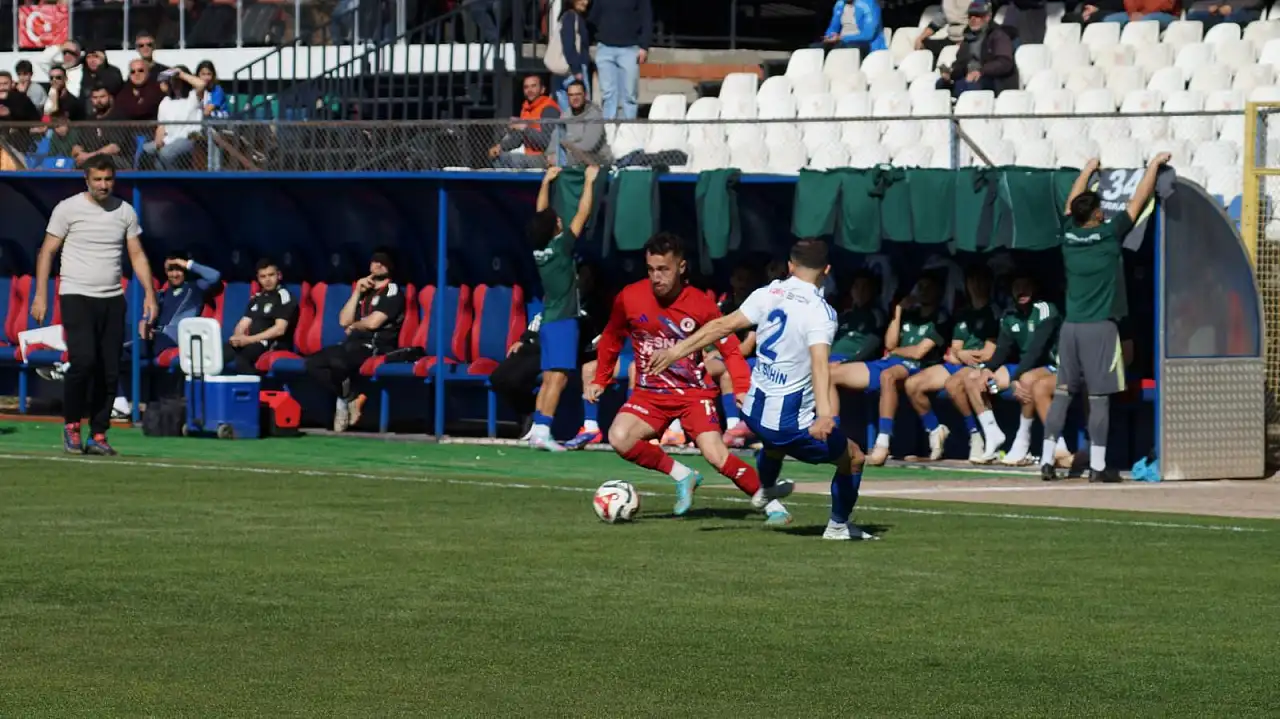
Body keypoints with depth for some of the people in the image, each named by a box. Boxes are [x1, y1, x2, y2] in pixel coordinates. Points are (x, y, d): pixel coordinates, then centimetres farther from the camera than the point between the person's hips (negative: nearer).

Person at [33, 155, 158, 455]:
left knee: (109, 372, 1)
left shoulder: (125, 211, 9)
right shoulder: (68, 208, -2)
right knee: (83, 360, -19)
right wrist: (41, 295, -7)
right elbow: (47, 252, 0)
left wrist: (149, 293, 3)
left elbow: (137, 254, 14)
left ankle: (99, 436, 8)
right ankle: (71, 424, -1)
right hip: (77, 296, -4)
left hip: (113, 300, 4)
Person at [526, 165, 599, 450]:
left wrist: (546, 182, 30)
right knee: (557, 378, -13)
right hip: (562, 322, -8)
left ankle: (537, 430, 7)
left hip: (548, 322, 8)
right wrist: (589, 181, 3)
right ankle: (543, 431, -21)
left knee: (549, 380, 10)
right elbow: (583, 213, -7)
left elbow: (541, 213, 21)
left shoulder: (539, 249, 5)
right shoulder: (561, 246, -12)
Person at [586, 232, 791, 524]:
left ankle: (772, 505, -4)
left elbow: (730, 349, -5)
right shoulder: (629, 298, -7)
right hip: (650, 393, 3)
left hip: (695, 393, -3)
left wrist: (742, 390, -17)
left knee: (717, 455, -21)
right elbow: (611, 339, 13)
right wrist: (600, 380, 13)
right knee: (619, 439, -24)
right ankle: (682, 476, -3)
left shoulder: (701, 304, -11)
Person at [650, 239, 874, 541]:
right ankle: (839, 526, 28)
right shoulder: (820, 312, -18)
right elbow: (819, 362, -33)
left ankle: (766, 490, 67)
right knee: (853, 458, 15)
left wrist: (678, 350, 8)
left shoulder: (769, 295, -2)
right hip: (790, 423, -7)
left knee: (775, 440, 42)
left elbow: (724, 325, -1)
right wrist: (824, 414, -46)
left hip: (754, 411, 7)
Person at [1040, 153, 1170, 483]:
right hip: (1100, 328, -5)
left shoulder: (1069, 235, 3)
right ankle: (1097, 466, -3)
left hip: (1070, 327, 5)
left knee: (1063, 392, 6)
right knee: (1099, 397, -3)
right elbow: (1138, 201, 2)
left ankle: (1047, 460, 1)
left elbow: (1072, 202, 23)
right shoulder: (1109, 234, -8)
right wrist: (1154, 165, 15)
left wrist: (1087, 171, 39)